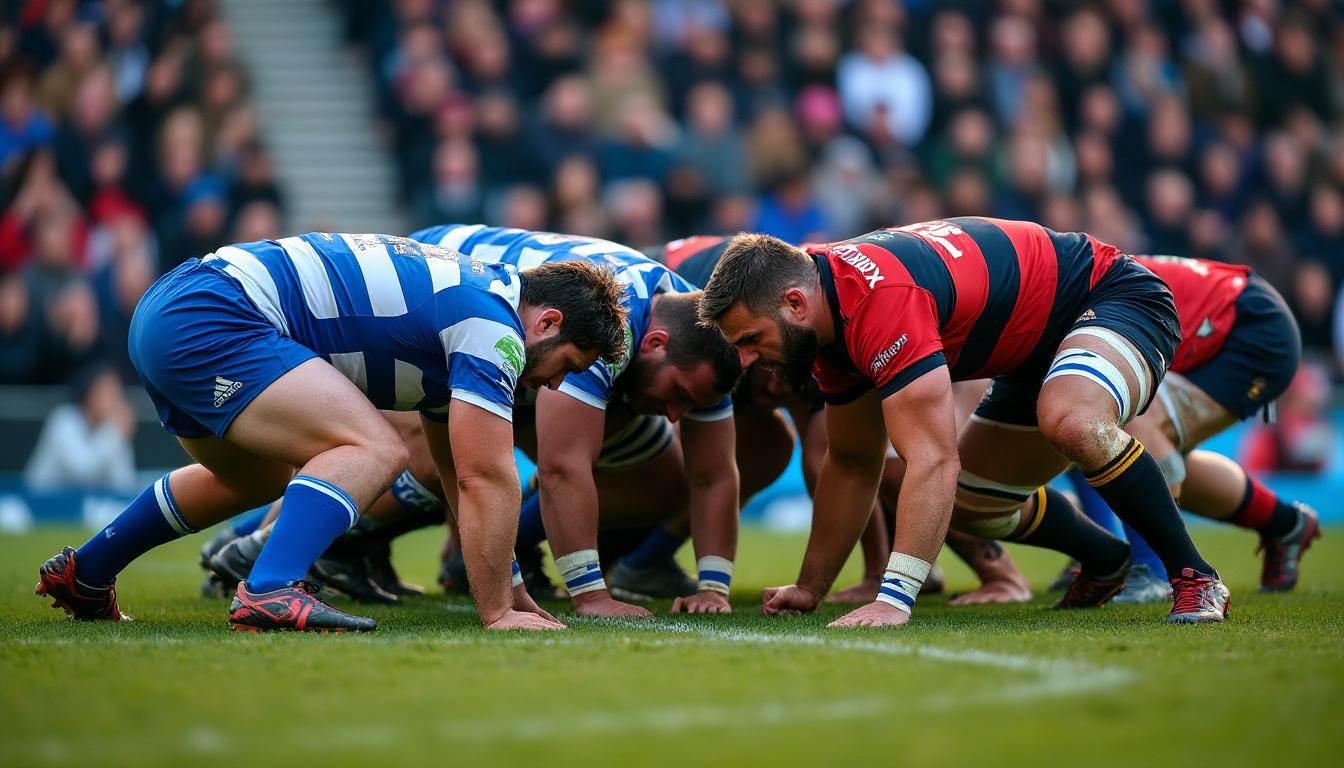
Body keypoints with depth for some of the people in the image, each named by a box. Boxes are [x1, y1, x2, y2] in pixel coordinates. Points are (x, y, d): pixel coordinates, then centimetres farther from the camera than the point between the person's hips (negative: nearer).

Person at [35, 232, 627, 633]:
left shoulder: (457, 303, 22)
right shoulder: (493, 326, -8)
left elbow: (460, 476, 28)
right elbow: (487, 480, -12)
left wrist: (507, 591, 25)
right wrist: (496, 612, -8)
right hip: (211, 320, -11)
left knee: (262, 479, 34)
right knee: (373, 450, -19)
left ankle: (83, 573, 44)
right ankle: (270, 592, -35)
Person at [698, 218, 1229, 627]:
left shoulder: (880, 300, -35)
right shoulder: (828, 318, -4)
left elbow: (935, 460, -41)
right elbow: (851, 465, 10)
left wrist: (893, 600, -44)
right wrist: (809, 589, 13)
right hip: (1037, 350, 10)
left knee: (1071, 423, -40)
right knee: (971, 505, 15)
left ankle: (1196, 579, -23)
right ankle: (1106, 562, 42)